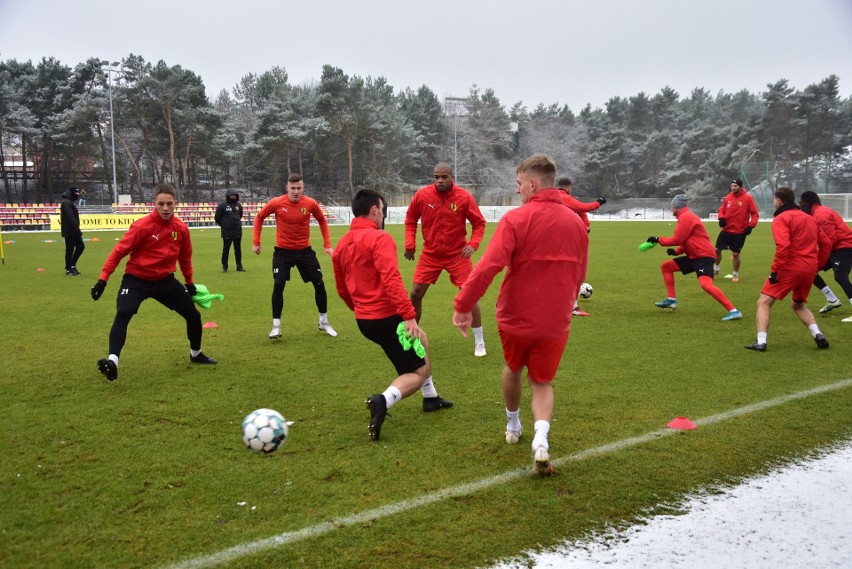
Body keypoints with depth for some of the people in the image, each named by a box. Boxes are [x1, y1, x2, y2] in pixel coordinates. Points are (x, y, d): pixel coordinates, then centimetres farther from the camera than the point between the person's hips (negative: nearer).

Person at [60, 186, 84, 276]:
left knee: (80, 247, 12)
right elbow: (71, 218, -23)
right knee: (70, 249, -2)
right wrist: (78, 231, -23)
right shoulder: (66, 203, -16)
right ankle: (69, 269, 7)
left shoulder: (70, 202, 17)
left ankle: (72, 265, 21)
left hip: (73, 231, 10)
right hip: (69, 231, -10)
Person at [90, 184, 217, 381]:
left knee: (194, 315, 7)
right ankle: (112, 361, -34)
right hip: (136, 279, -5)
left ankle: (196, 354, 31)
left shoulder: (181, 228, -4)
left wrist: (189, 283, 20)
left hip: (165, 280, 5)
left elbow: (185, 258, 12)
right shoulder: (142, 226, -19)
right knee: (123, 314, -29)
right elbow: (119, 251, -14)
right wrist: (103, 279, -18)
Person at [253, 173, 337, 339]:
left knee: (319, 283, 2)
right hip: (283, 251, -2)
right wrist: (256, 242, 1)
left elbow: (322, 221, 8)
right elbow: (259, 218, 3)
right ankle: (276, 326, 2)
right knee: (278, 285, -12)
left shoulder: (311, 203, -11)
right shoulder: (276, 203, -14)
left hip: (304, 250, 2)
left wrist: (327, 245, 3)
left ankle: (324, 322, 21)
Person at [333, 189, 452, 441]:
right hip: (387, 318, -9)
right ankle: (383, 401, -26)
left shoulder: (342, 244, 11)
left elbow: (342, 289, 18)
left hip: (364, 319, 9)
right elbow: (391, 280, -27)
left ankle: (430, 398, 39)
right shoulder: (379, 238, -14)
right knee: (418, 372, 1)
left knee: (421, 340, 30)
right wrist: (409, 315, -29)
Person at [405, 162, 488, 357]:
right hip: (430, 254, 2)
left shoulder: (464, 197, -13)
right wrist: (410, 243, -3)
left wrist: (472, 244, -17)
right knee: (415, 294, 2)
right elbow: (410, 219, 6)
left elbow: (479, 223, -3)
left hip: (457, 254, -2)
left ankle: (479, 341, 10)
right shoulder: (422, 195, -9)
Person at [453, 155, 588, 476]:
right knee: (542, 383, 16)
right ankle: (541, 439, -8)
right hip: (555, 321, 2)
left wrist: (463, 305, -18)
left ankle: (513, 425, 45)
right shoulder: (576, 222, 2)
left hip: (516, 316, -2)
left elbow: (488, 266, -24)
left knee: (513, 368, 26)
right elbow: (579, 274, 12)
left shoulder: (516, 219, -14)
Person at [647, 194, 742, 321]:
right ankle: (671, 300, 16)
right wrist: (677, 251, 6)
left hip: (703, 256, -11)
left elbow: (677, 240, -16)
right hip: (694, 256, 11)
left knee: (706, 284, -29)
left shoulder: (685, 217, -13)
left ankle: (733, 311, -28)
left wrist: (658, 240, -4)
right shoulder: (686, 216, 18)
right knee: (665, 266, 15)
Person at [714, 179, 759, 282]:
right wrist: (721, 218, -8)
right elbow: (722, 210, 13)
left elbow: (755, 214, -6)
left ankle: (736, 274, 20)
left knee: (735, 254, 0)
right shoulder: (727, 198, 2)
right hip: (726, 230, 4)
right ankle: (716, 269, 27)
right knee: (717, 249, 4)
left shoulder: (748, 198, -9)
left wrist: (750, 226, -17)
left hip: (740, 232, -4)